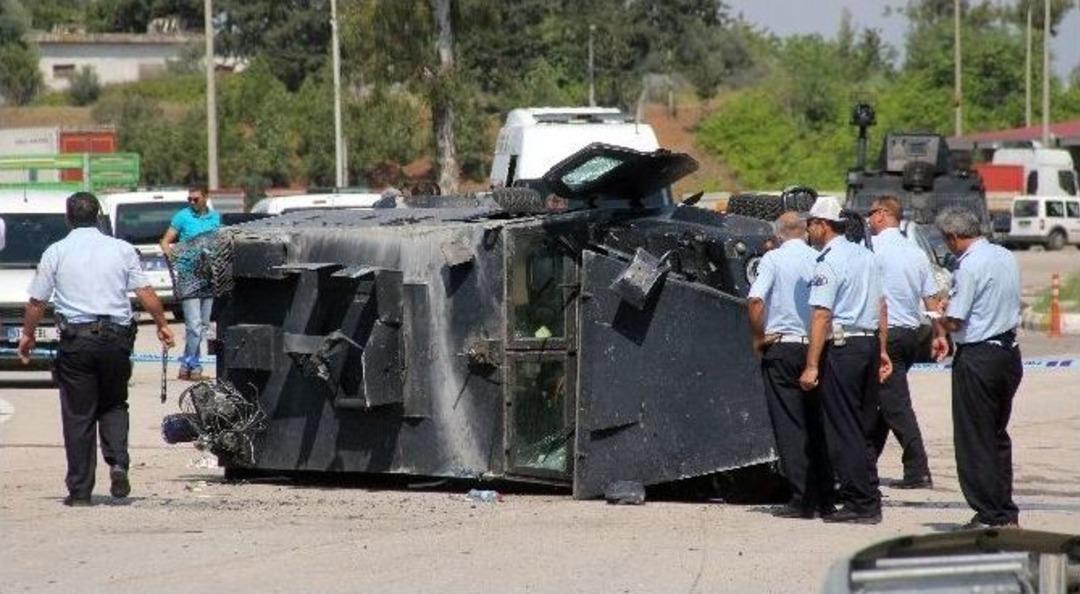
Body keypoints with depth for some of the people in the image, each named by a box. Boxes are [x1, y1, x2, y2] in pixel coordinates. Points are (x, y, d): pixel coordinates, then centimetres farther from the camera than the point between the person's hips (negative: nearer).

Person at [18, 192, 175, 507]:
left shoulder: (56, 253, 1)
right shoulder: (121, 249, 5)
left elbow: (36, 302, 3)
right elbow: (146, 294, 2)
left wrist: (27, 335, 18)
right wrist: (162, 325, 15)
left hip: (76, 339, -1)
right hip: (116, 337, 1)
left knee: (78, 416, 4)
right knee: (113, 406, 18)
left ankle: (80, 490, 4)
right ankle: (118, 463, -5)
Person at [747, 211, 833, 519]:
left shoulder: (774, 259, -6)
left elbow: (756, 301, -17)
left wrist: (758, 338, -4)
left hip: (782, 347, -3)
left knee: (789, 425, -1)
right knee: (818, 424, 10)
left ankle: (801, 499, -6)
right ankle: (824, 499, 10)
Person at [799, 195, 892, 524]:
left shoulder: (829, 263, -13)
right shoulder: (865, 256, 13)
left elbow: (822, 316, -18)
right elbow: (881, 306, 17)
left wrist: (812, 366, -19)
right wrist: (881, 350, 22)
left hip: (842, 346, -8)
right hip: (869, 343, 8)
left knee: (843, 430, -3)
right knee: (863, 428, 14)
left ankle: (859, 504, -5)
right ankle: (869, 500, 15)